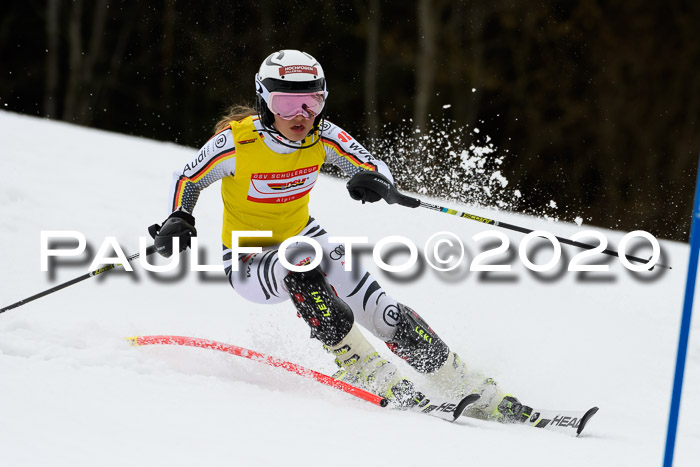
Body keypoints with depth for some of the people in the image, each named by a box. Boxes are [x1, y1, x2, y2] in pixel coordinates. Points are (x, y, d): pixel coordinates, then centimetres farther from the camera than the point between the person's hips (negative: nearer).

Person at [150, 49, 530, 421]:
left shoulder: (323, 136, -14)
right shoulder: (236, 141, -23)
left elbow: (376, 168, -10)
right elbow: (186, 179, -8)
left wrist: (376, 184, -34)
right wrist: (178, 221, -26)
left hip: (304, 237, 4)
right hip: (249, 262, -4)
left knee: (386, 316, -11)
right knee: (300, 263, -39)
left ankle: (482, 396, -1)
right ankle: (377, 380, -32)